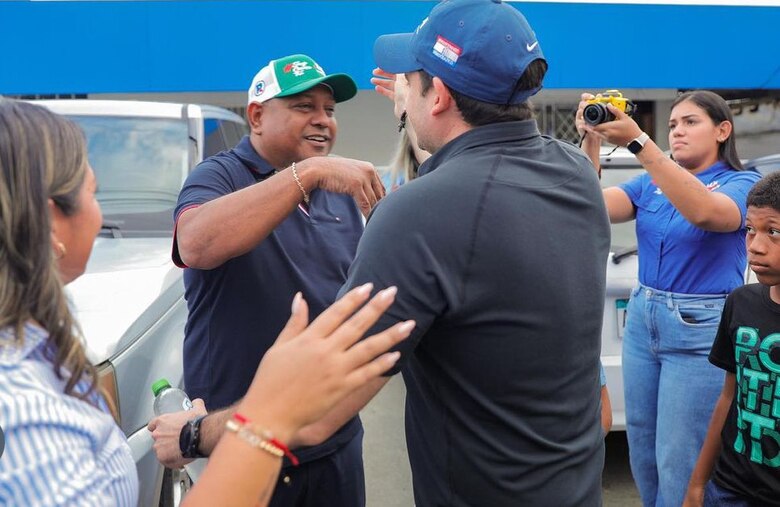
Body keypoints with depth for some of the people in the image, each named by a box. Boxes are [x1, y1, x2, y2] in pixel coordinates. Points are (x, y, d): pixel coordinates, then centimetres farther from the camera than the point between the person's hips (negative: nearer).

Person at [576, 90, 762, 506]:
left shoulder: (742, 184, -7)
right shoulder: (650, 184, 7)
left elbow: (703, 212, -30)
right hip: (642, 320, 5)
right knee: (642, 451, 16)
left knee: (678, 461, 3)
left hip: (700, 331, -5)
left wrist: (637, 142, -36)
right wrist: (591, 141, -23)